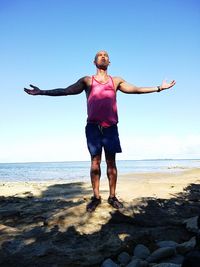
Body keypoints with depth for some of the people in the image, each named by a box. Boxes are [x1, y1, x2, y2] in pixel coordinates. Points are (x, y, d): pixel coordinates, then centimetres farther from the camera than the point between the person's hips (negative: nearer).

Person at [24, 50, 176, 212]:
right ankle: (96, 197, 6)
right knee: (95, 161, 0)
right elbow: (66, 91, 10)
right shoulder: (87, 81, 13)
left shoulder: (116, 81, 17)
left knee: (111, 161, 2)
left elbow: (136, 89, 15)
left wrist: (159, 88, 10)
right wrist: (41, 92, 4)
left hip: (110, 127, 1)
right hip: (93, 126, -1)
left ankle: (112, 197, 9)